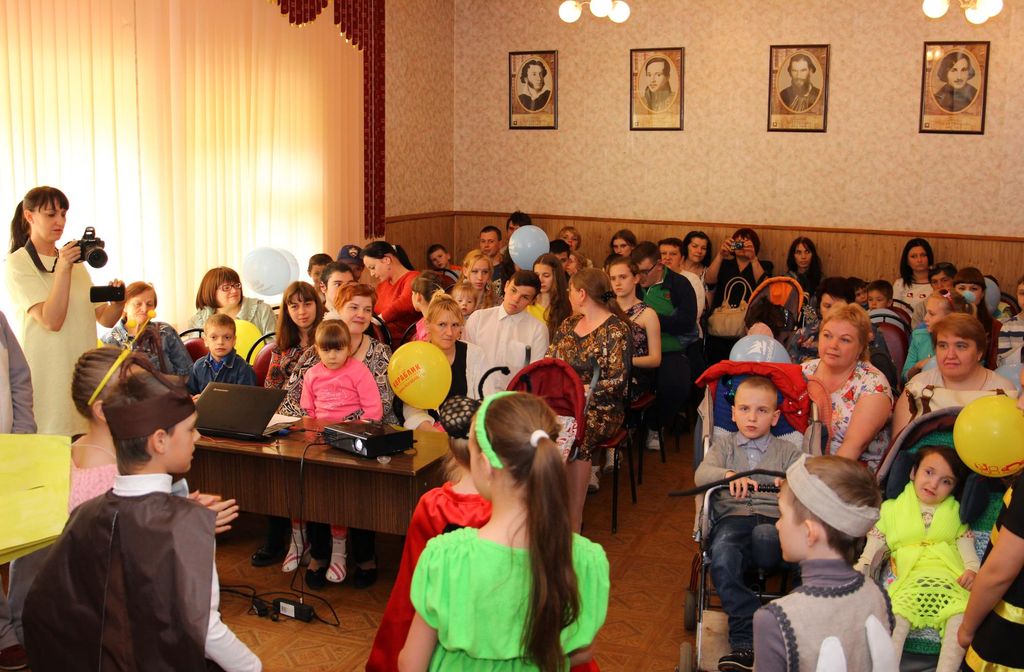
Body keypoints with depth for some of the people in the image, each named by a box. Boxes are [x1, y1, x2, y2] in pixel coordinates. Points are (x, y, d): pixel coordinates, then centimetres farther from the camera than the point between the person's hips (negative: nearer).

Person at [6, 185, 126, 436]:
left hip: (83, 374, 6)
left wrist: (118, 304, -10)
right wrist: (63, 270, -18)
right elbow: (51, 321, -15)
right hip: (46, 375, -5)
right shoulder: (18, 263, -3)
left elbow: (104, 319, 11)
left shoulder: (75, 261, 16)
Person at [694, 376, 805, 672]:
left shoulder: (787, 451, 23)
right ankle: (747, 639, -35)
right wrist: (729, 475, -22)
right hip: (733, 517, 0)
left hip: (774, 518, 0)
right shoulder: (724, 445, 22)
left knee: (763, 535, -40)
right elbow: (702, 474, 1)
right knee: (722, 560, -35)